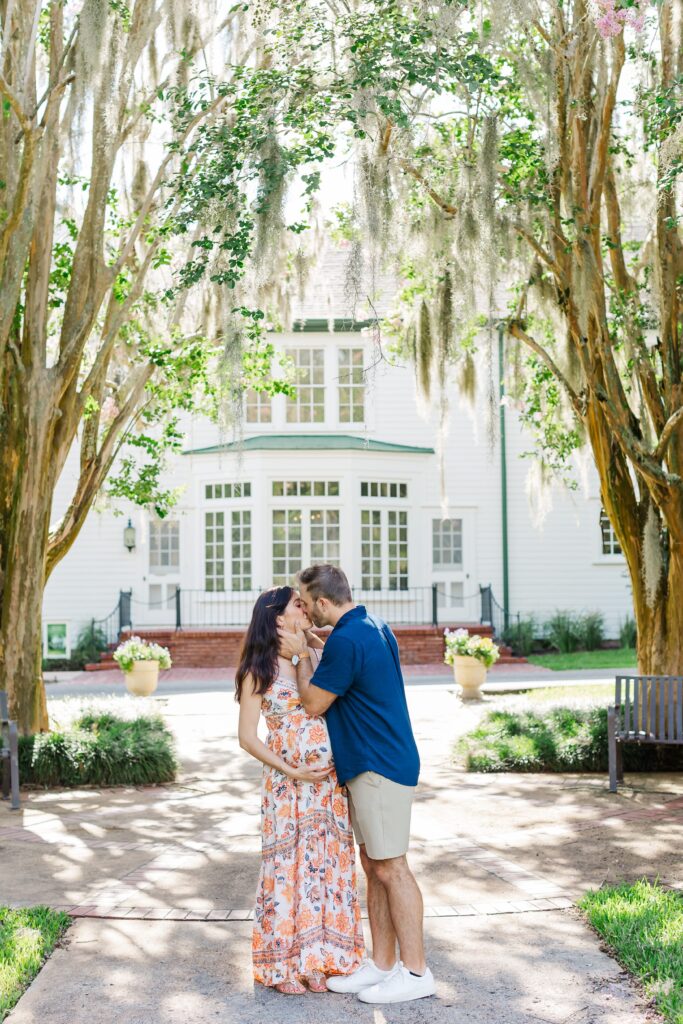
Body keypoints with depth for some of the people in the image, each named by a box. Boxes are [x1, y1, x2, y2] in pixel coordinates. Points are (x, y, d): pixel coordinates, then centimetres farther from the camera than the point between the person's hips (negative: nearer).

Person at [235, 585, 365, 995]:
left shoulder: (320, 654, 7)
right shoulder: (259, 670, -5)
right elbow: (248, 736, -5)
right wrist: (293, 772, -12)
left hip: (330, 781, 4)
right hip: (288, 786, -4)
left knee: (329, 865, 8)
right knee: (289, 867, 3)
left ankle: (322, 959, 21)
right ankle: (285, 965, 16)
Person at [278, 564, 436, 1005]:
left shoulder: (345, 641, -20)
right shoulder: (375, 626, 11)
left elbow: (313, 703, -10)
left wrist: (300, 656, 2)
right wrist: (306, 654, 17)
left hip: (379, 769, -10)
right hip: (377, 765, 10)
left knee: (391, 868, -3)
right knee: (375, 867, 13)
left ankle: (416, 972, 4)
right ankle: (382, 964, 21)